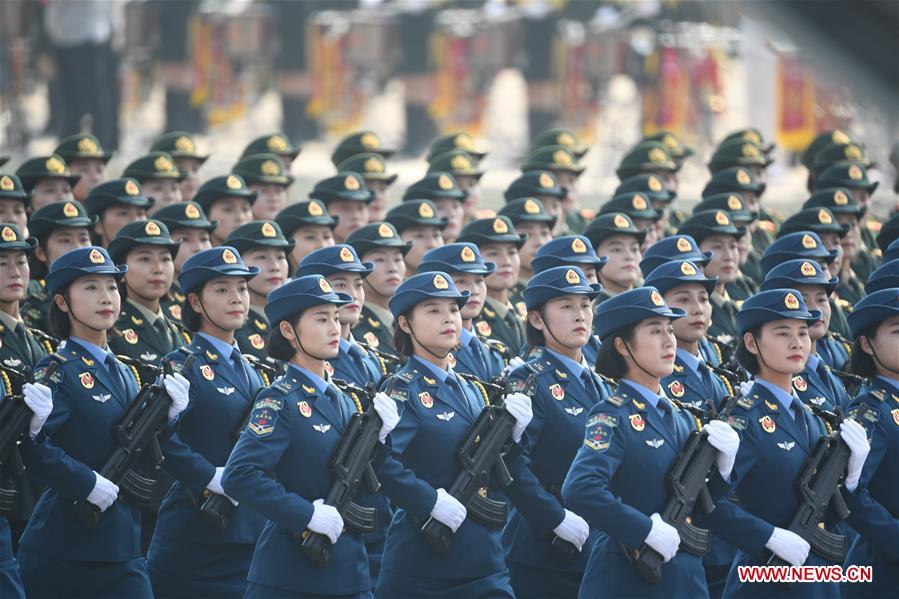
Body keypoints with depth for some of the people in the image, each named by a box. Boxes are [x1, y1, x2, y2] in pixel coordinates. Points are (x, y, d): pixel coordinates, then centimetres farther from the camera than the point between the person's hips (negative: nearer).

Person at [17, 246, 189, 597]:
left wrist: (167, 413, 1)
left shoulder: (124, 374, 15)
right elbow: (34, 446, -23)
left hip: (121, 550, 7)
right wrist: (88, 483, -22)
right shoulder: (56, 371, -8)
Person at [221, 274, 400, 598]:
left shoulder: (342, 402, 12)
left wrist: (380, 435, 0)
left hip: (348, 571, 7)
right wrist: (308, 514, -23)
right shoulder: (279, 401, -11)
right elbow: (238, 476, -22)